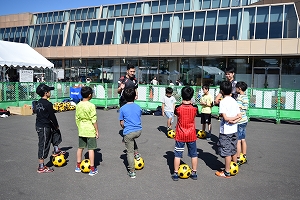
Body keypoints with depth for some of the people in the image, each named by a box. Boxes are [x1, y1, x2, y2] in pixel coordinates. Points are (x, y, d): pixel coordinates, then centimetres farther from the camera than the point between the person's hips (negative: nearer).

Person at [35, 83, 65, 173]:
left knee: (56, 132, 26)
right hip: (44, 127, -9)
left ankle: (56, 150, 32)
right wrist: (57, 125, 1)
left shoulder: (38, 103, 8)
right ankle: (41, 167, 10)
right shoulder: (48, 104, -20)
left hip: (38, 125, 9)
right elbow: (52, 116, -16)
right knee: (44, 146, 0)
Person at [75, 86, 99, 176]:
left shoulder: (78, 105, 1)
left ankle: (78, 166, 29)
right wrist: (97, 131, -6)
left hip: (81, 131, 6)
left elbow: (77, 118, 8)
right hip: (90, 131, -6)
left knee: (80, 147, 17)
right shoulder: (91, 106, -16)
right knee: (91, 149, 1)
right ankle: (92, 169, 8)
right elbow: (94, 120, -15)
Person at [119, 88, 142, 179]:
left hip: (128, 132, -4)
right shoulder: (138, 107, 2)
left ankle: (132, 172, 13)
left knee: (130, 152, 7)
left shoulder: (123, 108, -8)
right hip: (138, 131, 4)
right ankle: (137, 154, 32)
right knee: (133, 139, 38)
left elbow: (121, 123, -1)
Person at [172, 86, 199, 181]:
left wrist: (182, 103, 2)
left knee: (177, 155, 9)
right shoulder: (194, 108, -10)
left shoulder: (178, 108, -14)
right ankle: (194, 173, 24)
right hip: (191, 135, 1)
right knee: (194, 154, 16)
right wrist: (190, 103, 10)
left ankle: (175, 174, 14)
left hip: (180, 135, -1)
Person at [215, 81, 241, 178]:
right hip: (234, 130, 7)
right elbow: (239, 116, 5)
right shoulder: (234, 101, 7)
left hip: (226, 131, -7)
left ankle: (227, 173, 11)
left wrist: (232, 119, -5)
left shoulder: (223, 102, -15)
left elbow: (225, 118, -21)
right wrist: (234, 120, -9)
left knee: (227, 152, 1)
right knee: (233, 150, 19)